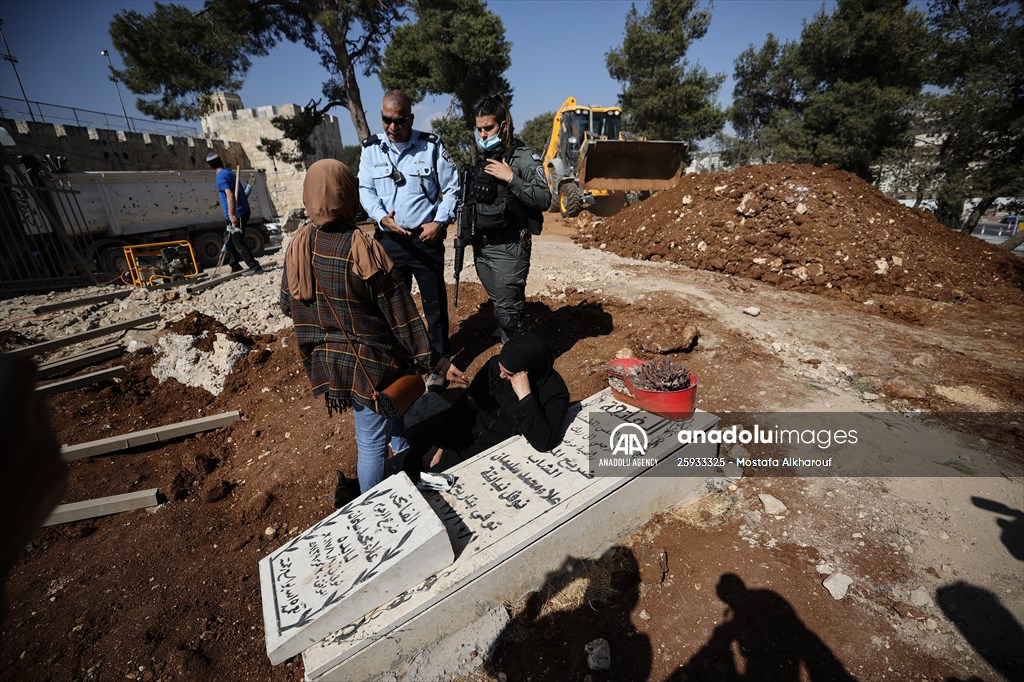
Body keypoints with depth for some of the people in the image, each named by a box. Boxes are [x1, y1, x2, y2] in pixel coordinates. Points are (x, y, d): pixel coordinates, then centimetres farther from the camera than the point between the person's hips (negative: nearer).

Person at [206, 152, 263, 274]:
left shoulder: (221, 176, -12)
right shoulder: (230, 172, 15)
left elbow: (230, 195, -24)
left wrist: (232, 215, -27)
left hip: (236, 214, -9)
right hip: (243, 212, 9)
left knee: (237, 242, -6)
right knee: (230, 240, 16)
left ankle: (255, 267, -8)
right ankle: (235, 267, 21)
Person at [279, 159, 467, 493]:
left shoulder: (297, 246, -7)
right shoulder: (364, 250, -25)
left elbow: (287, 305, 6)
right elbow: (401, 317, -22)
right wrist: (435, 362, -13)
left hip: (326, 360, 6)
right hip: (370, 363, -5)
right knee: (371, 440, 17)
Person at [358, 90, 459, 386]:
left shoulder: (431, 146, -1)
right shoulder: (371, 148, 5)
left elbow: (451, 188, 3)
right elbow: (365, 189, 8)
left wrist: (440, 222, -9)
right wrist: (381, 217, -11)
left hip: (426, 238, -2)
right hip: (389, 239, 3)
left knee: (435, 302, 5)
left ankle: (438, 360, 20)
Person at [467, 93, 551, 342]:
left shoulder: (523, 157, -8)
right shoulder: (482, 159, 13)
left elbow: (544, 199, -18)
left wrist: (511, 178, -22)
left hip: (509, 247, -7)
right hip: (482, 246, 7)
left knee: (508, 311, -8)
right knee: (499, 305, 14)